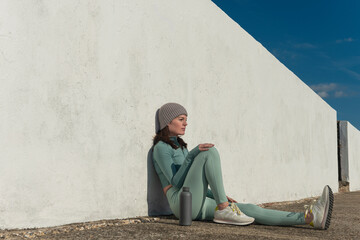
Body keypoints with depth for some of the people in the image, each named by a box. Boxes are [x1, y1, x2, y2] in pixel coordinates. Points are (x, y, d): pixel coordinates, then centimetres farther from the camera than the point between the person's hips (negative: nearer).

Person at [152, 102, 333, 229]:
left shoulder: (179, 146, 25)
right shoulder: (161, 147, -3)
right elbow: (175, 182, -15)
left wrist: (218, 196, 15)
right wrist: (193, 153, -25)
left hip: (196, 205, 8)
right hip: (183, 203, -8)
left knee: (249, 209, -8)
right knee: (210, 152, -22)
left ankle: (310, 217, -16)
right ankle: (223, 209, -21)